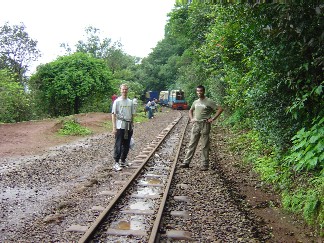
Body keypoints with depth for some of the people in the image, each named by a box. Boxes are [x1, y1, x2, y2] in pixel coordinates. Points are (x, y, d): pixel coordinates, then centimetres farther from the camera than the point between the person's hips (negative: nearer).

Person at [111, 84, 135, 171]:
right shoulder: (117, 101, -5)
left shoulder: (130, 102, 10)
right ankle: (116, 163, 1)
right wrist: (114, 127, -14)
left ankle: (123, 161, 23)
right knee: (118, 145, -4)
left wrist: (132, 125, 12)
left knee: (126, 145, 11)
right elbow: (113, 114, -7)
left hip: (129, 126, 5)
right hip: (120, 126, -5)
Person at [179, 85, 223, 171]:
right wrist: (191, 118, 13)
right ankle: (186, 162, 10)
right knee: (192, 144, 6)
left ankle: (205, 165, 7)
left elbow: (220, 109, -10)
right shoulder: (195, 102, 13)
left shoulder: (209, 101, -6)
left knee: (205, 146, 0)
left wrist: (212, 119, -12)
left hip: (205, 125, -6)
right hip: (196, 124, 6)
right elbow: (190, 110, 30)